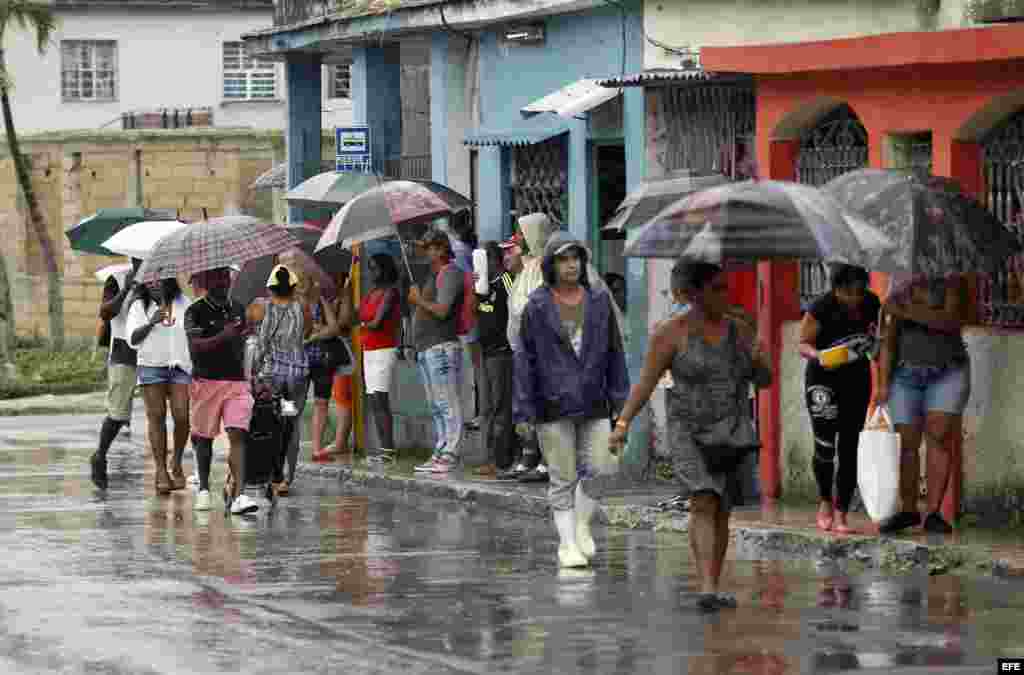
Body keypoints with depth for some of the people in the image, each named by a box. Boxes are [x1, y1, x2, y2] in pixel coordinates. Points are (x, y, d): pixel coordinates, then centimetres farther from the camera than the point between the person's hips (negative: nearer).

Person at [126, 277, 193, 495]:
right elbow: (132, 338, -5)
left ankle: (176, 462, 14)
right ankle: (161, 471, 0)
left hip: (180, 366, 1)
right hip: (151, 367, -1)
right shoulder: (140, 307, 4)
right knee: (156, 418, -2)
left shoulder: (183, 304, 9)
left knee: (182, 417, -9)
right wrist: (151, 322, -20)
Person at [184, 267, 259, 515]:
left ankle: (238, 494, -20)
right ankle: (204, 489, 27)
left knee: (237, 435, -11)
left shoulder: (238, 309, 12)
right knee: (204, 436, 9)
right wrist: (222, 337, -30)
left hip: (237, 382, 3)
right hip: (206, 381, -3)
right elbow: (195, 346, -18)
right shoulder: (195, 312, -5)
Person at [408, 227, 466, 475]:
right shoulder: (434, 275, 22)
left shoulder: (449, 273, -10)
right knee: (436, 407, 12)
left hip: (442, 347, -11)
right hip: (426, 349, 11)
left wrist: (418, 300, -8)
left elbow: (442, 310, -20)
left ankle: (449, 456, -13)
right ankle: (440, 455, 16)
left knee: (447, 405, -11)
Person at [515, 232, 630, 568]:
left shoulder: (598, 302, 3)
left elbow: (614, 351, 6)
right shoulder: (536, 307, -5)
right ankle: (567, 544, 9)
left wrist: (621, 399, 1)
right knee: (563, 478, 0)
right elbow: (525, 359, -5)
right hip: (552, 404, -3)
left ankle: (581, 524, 19)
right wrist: (523, 411, -9)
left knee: (600, 469, -6)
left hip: (592, 403, 3)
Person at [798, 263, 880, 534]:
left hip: (857, 379, 4)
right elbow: (803, 344, -11)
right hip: (823, 377, -3)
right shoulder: (821, 308, -19)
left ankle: (841, 514, 4)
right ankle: (825, 501, 11)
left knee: (848, 448, 0)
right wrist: (818, 355, -31)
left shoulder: (871, 304, -6)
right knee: (825, 446, -13)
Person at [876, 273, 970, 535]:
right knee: (907, 444, 2)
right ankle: (908, 511, 17)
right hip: (907, 375, 3)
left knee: (938, 439, -14)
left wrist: (907, 311, -27)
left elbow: (951, 321, -23)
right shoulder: (899, 291, 1)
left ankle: (934, 514, -13)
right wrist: (883, 385, -12)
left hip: (948, 374, -3)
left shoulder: (953, 283, -7)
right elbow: (888, 341, -3)